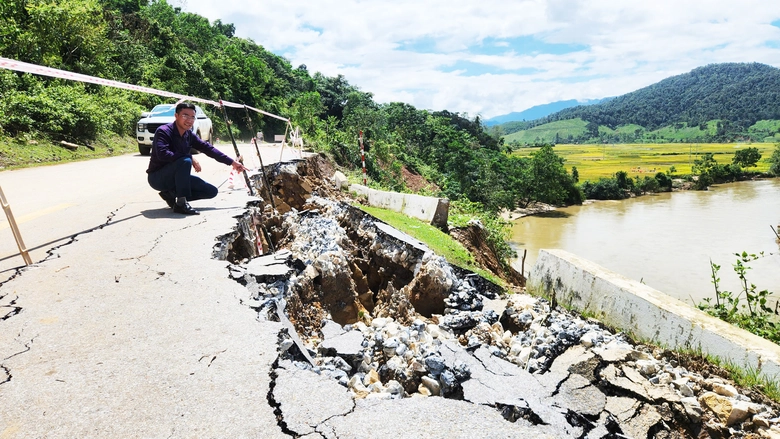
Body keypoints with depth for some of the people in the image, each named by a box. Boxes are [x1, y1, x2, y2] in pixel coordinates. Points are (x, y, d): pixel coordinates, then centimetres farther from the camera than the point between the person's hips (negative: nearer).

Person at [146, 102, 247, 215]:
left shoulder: (189, 135, 2)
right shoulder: (163, 131, -18)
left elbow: (209, 149, 5)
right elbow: (162, 154, -33)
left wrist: (232, 163, 3)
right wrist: (190, 157, -31)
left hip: (176, 177, 7)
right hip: (157, 177, -7)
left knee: (212, 191, -2)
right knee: (185, 161, -35)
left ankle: (171, 194, 4)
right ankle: (181, 204, -30)